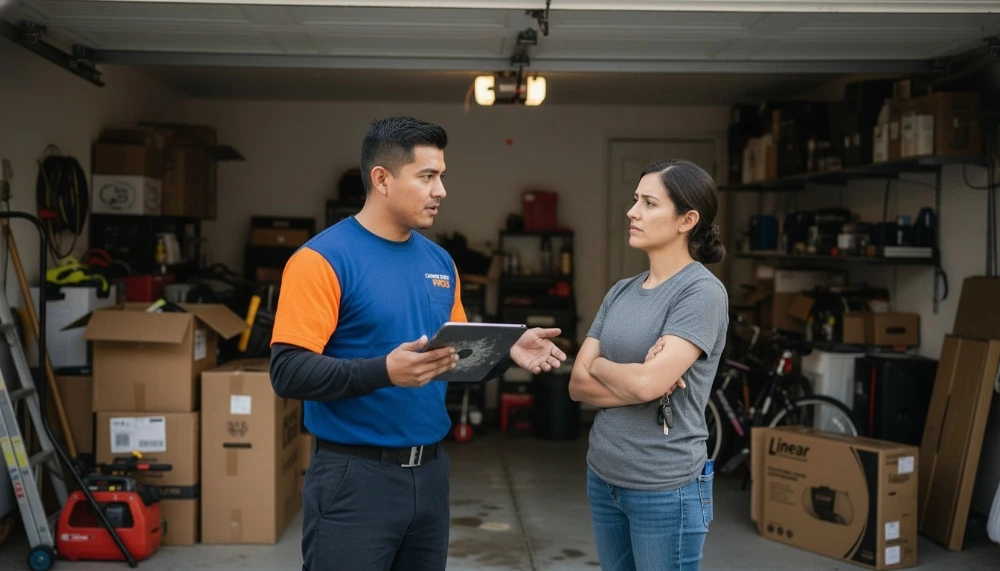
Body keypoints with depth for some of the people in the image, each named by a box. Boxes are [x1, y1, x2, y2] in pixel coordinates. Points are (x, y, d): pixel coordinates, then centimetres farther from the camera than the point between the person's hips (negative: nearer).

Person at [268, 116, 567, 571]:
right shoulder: (323, 258, -13)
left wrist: (508, 352, -3)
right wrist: (384, 371, -32)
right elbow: (288, 372, -19)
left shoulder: (439, 261, 9)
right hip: (354, 476, -7)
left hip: (431, 470, 7)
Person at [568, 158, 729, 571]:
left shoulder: (703, 291, -13)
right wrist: (642, 388, -13)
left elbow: (647, 382, -22)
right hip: (603, 475, 7)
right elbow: (577, 384, 2)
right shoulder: (620, 292, 7)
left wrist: (600, 366, -3)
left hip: (665, 487, -6)